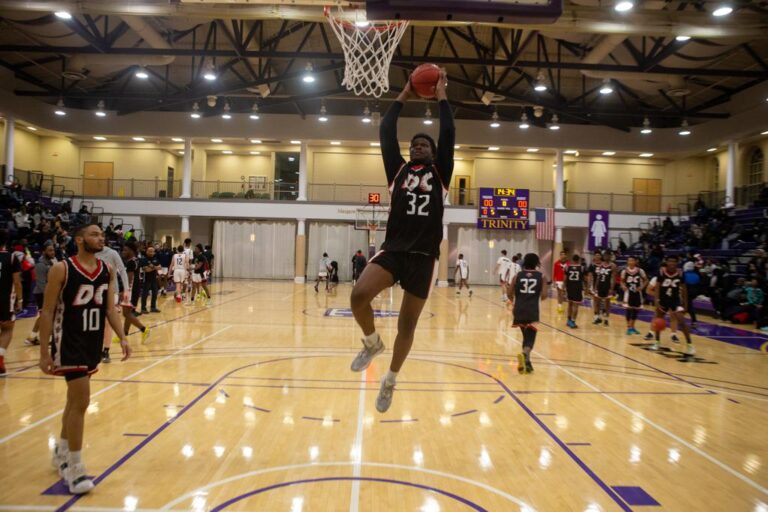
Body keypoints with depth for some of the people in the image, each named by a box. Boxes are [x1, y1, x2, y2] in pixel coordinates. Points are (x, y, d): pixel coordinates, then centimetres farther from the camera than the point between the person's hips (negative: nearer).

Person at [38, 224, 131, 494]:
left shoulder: (107, 270, 4)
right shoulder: (61, 269, -13)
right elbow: (48, 312, -11)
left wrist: (122, 338, 0)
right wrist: (44, 351, -12)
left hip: (94, 342, 6)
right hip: (69, 342, -6)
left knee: (75, 398, 19)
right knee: (81, 401, -9)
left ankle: (61, 452, 37)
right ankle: (74, 467, 4)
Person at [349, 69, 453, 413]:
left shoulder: (439, 174, 10)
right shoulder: (398, 170, 12)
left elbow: (448, 135, 2)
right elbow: (385, 133, 9)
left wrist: (441, 97, 11)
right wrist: (403, 97, 17)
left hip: (423, 256, 0)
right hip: (392, 250, 0)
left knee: (407, 324, 7)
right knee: (359, 296, -25)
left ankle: (390, 381, 27)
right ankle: (372, 342, 7)